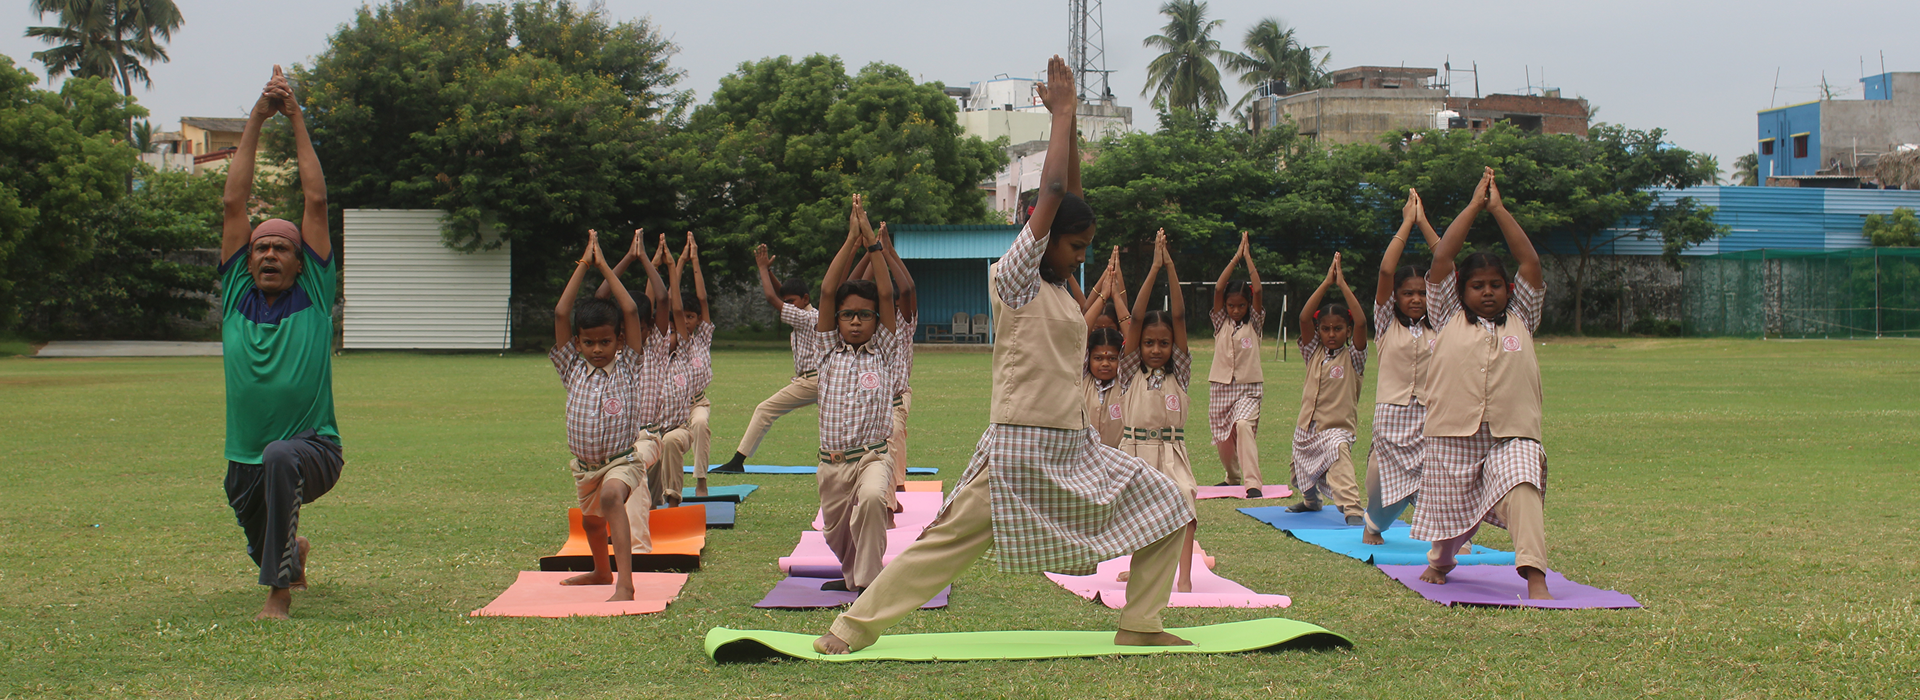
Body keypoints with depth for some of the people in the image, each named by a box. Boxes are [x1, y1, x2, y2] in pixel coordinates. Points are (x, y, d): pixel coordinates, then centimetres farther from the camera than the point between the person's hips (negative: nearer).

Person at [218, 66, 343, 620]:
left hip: (314, 452, -5)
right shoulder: (236, 295, 4)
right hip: (246, 462, 5)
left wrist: (296, 119, -1)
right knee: (262, 546, 22)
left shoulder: (314, 296, -2)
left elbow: (316, 201, -4)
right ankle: (294, 552, 62)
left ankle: (280, 591, -30)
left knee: (281, 457, -38)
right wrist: (256, 120, -1)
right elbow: (233, 205, 0)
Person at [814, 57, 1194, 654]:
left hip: (1074, 449, 8)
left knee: (1167, 507, 5)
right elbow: (1051, 194, -15)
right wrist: (1062, 113, -8)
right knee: (944, 542, -5)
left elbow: (1071, 197, 10)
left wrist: (1068, 121, 8)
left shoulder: (1058, 286, 13)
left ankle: (1139, 626, 13)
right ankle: (855, 627, 7)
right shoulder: (1013, 279, -9)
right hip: (1018, 451, -8)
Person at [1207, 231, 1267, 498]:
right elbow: (1218, 288, -6)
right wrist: (1236, 256, -6)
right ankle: (1233, 478, 33)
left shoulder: (1254, 322, 3)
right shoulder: (1221, 322, 6)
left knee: (1243, 425, -26)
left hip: (1248, 386, -3)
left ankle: (1253, 483, -31)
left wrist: (1248, 257, -6)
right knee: (1222, 436, 7)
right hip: (1220, 386, 3)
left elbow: (1258, 291, -10)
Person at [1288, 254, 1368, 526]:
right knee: (1305, 476, 21)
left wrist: (1343, 284, -16)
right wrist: (1326, 283, -10)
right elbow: (1304, 318, -7)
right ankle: (1311, 500, 54)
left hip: (1337, 429, -5)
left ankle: (1353, 510, -41)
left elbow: (1360, 322, -18)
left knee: (1339, 453, -35)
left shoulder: (1352, 357, -3)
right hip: (1306, 429, 5)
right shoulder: (1314, 353, 5)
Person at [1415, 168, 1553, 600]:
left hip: (1512, 436, 0)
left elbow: (1531, 263, 8)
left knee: (1523, 491, -26)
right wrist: (1475, 205, 8)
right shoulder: (1450, 318, 11)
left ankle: (1536, 578, -34)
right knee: (1448, 507, 13)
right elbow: (1441, 259, 4)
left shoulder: (1519, 320, 14)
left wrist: (1498, 208, 9)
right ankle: (1441, 562, 46)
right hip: (1454, 434, 0)